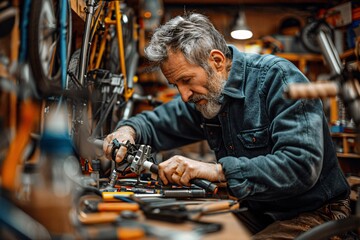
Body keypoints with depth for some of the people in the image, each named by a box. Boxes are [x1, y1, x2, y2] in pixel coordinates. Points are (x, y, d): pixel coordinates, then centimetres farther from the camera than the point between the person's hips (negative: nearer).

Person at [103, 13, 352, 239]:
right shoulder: (205, 93, 1)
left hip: (314, 213, -6)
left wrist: (218, 170, -35)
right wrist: (129, 129, -8)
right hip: (257, 211, 6)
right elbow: (157, 123, 16)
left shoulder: (278, 78, -20)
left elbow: (302, 165, -30)